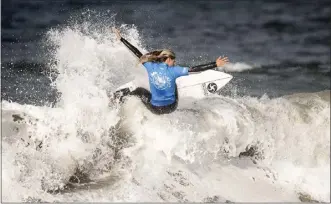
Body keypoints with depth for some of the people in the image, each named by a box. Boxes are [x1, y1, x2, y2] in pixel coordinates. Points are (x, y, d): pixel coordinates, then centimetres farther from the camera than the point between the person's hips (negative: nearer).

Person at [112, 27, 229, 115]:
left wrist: (121, 39, 6)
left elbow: (137, 54, -1)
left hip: (155, 109, 1)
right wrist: (216, 64, -19)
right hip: (171, 108, -1)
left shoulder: (151, 67, -8)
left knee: (139, 90, 26)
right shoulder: (173, 71, -15)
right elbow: (194, 69, -18)